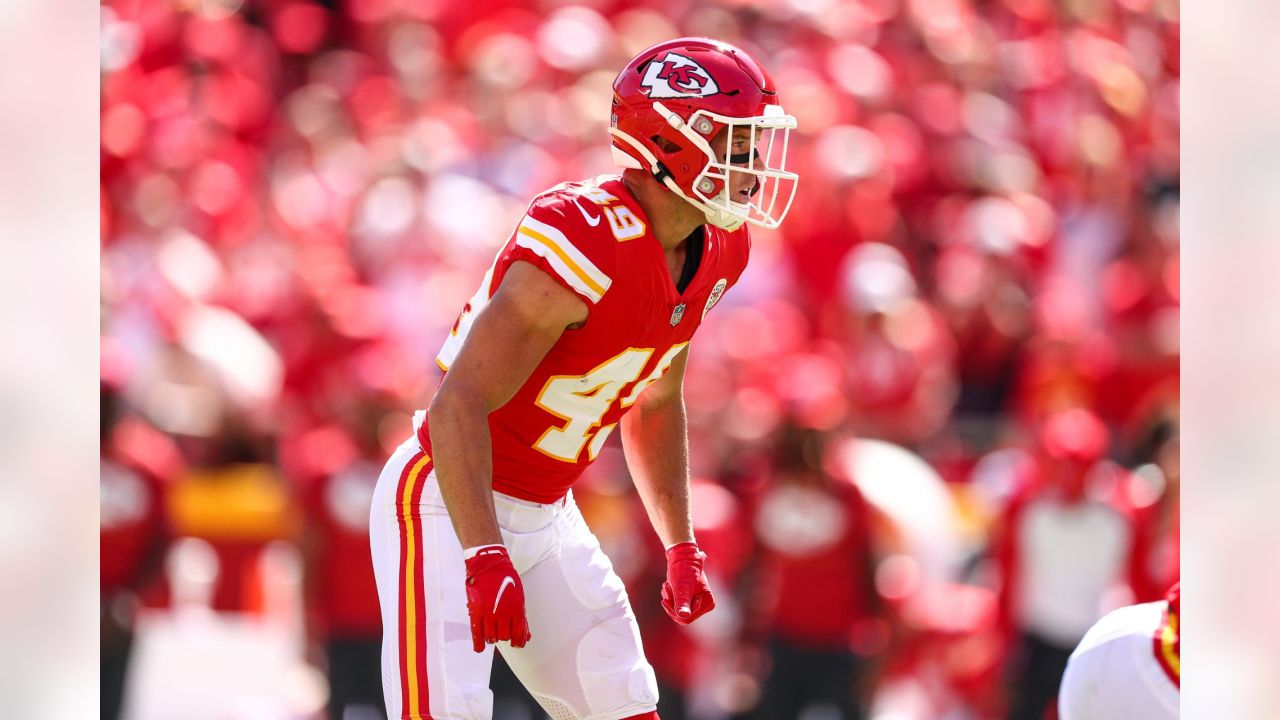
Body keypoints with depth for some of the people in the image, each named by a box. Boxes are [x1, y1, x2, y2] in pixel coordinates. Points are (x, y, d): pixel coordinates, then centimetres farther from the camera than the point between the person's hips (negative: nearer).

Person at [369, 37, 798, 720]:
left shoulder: (713, 254, 1)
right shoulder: (588, 244, -27)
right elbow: (459, 404, -30)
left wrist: (681, 547, 18)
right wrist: (484, 556, -38)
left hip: (544, 512, 9)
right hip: (450, 508, -9)